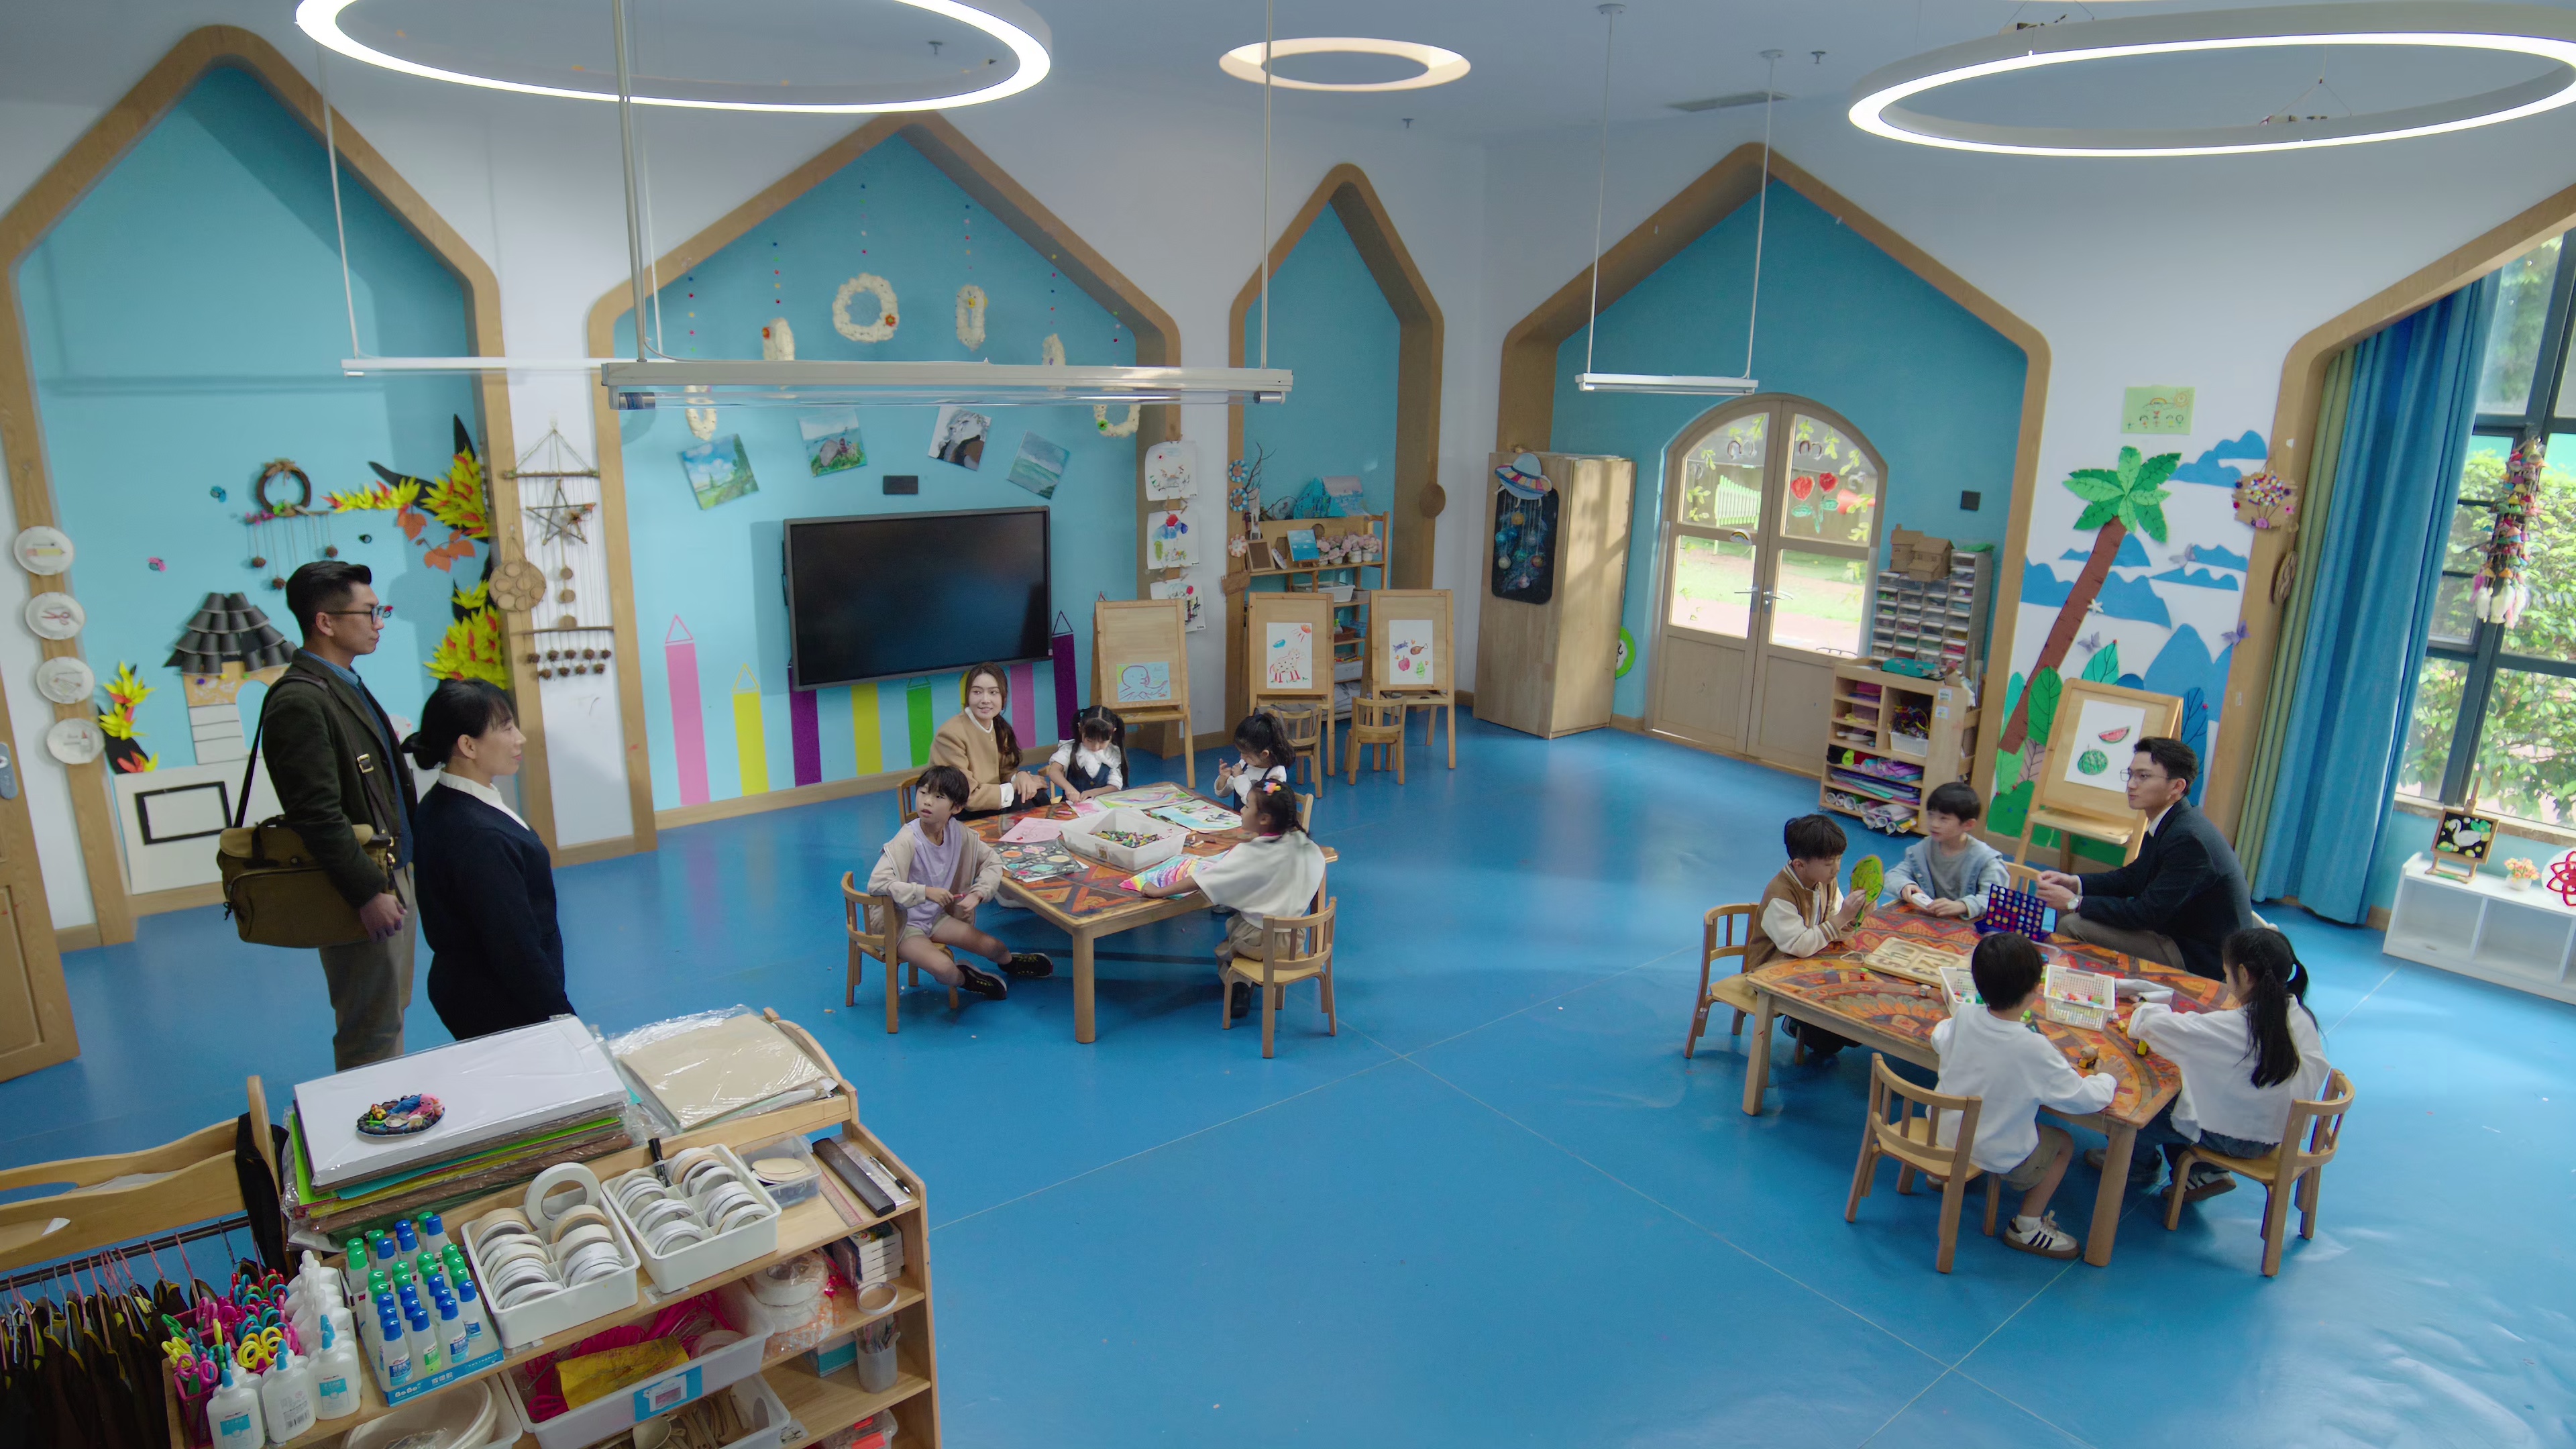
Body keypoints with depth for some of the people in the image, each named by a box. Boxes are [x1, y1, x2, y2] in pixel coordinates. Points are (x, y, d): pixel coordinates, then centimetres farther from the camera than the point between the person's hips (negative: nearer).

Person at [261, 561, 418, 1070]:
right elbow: (318, 815, -24)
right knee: (370, 1035, 1)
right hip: (364, 891, -10)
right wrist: (368, 893, -24)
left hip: (391, 877, 10)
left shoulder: (347, 686, 12)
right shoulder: (300, 700, -19)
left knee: (389, 1017, 20)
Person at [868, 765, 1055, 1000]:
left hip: (935, 917, 6)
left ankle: (1010, 962, 38)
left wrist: (978, 894, -16)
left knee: (993, 947, 0)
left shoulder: (958, 833, -8)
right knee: (944, 968, -29)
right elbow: (876, 883, -34)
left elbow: (991, 861, 1)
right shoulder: (908, 839, -26)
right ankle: (964, 978, 9)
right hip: (902, 926, -6)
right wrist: (926, 892, -37)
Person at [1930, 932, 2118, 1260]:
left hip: (1942, 1132, 5)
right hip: (1997, 1156, -5)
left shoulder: (1964, 1017, -14)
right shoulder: (2034, 1049, -28)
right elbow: (2085, 1098, -18)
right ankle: (2026, 1226, 23)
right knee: (2063, 1143, 20)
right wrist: (2107, 1080, 4)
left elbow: (1939, 1039, 9)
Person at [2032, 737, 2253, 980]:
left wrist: (2075, 902, -17)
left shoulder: (2188, 839, -26)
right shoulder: (2170, 824, 5)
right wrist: (2075, 883, 0)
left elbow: (2147, 913, -25)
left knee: (2073, 925, -19)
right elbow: (2132, 878, 16)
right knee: (2070, 912, 10)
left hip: (2201, 963, -10)